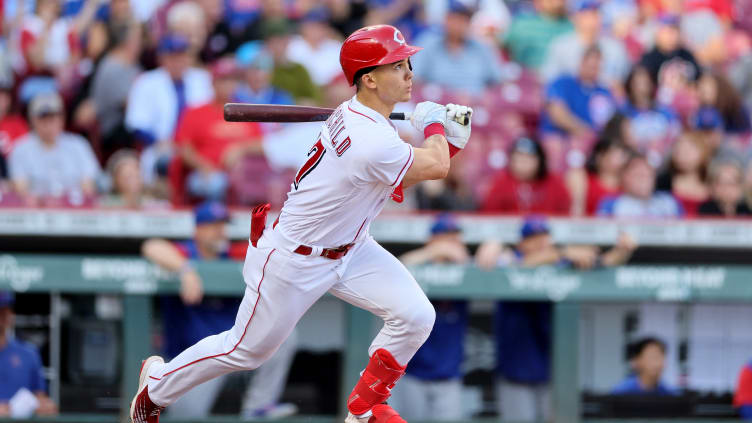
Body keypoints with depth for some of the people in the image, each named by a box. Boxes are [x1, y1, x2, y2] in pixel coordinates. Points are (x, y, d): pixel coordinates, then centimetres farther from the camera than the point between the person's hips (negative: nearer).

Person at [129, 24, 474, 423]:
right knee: (247, 350, 11)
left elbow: (397, 180, 7)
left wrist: (450, 140, -5)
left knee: (415, 315, -6)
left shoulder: (351, 114, -6)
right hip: (294, 262, -8)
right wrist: (433, 124, -3)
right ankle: (157, 383, 37)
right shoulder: (371, 143, -36)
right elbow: (435, 167, -22)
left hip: (348, 249, 8)